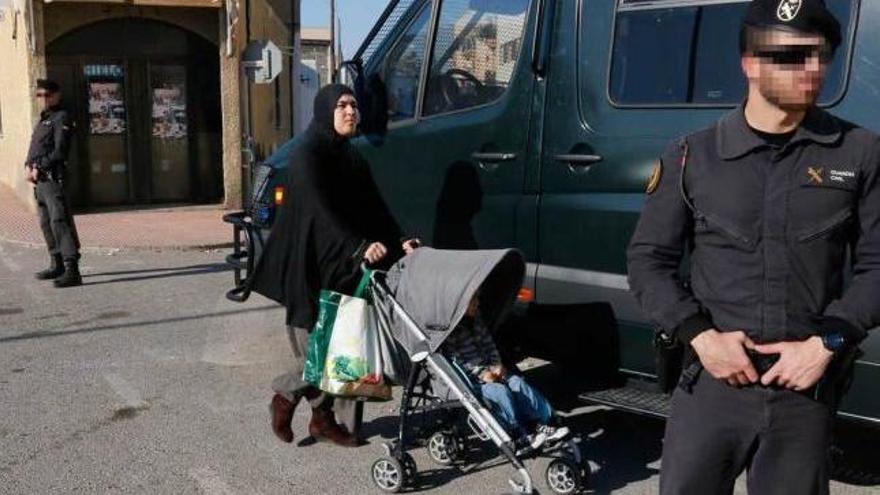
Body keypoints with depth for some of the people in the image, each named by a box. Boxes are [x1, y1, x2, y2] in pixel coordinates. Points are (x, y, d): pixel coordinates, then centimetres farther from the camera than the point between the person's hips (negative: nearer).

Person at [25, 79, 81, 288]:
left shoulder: (61, 118, -5)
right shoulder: (42, 120, 22)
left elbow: (59, 151, -14)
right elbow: (34, 149, 21)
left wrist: (39, 168, -13)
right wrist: (28, 166, 3)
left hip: (53, 177, -9)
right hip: (39, 179, 10)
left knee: (59, 220, -18)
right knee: (46, 223, 14)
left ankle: (72, 270, -24)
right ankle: (57, 265, 25)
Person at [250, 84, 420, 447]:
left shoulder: (353, 159, 13)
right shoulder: (307, 155, -10)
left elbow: (374, 208, 8)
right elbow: (320, 210, -22)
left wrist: (399, 241, -9)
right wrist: (358, 247, -33)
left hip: (344, 270, 7)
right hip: (310, 270, -7)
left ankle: (324, 418, 18)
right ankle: (285, 397, 20)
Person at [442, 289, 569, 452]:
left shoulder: (476, 321, 12)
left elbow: (489, 345, 16)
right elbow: (454, 359, -17)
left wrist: (497, 365, -2)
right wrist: (481, 373, -20)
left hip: (487, 370, 7)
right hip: (467, 378, -7)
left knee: (517, 382, -18)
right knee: (500, 390, -30)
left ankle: (545, 425, -23)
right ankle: (522, 438, -27)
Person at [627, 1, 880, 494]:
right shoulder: (693, 157, 1)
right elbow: (649, 259, 4)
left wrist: (825, 344, -9)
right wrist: (701, 336, -9)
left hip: (806, 391, 1)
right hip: (710, 384, 0)